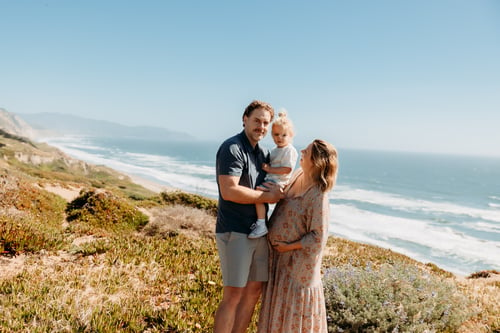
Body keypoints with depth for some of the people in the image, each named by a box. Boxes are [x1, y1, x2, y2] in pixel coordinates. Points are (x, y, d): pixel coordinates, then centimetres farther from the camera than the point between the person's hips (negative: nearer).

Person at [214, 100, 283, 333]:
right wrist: (268, 196, -13)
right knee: (233, 295, -5)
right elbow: (229, 191, -23)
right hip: (235, 232, -8)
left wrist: (280, 189, 6)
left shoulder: (263, 153, 14)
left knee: (254, 291, 12)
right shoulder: (232, 148, -12)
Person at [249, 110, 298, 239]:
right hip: (270, 180, 10)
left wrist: (269, 169, -17)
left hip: (278, 182, -10)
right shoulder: (275, 150, 20)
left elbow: (287, 169, -19)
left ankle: (261, 225, -28)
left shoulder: (290, 150, -10)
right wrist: (265, 166, 11)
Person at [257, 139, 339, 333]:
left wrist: (289, 246, -16)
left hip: (299, 259, -8)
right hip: (280, 254, 8)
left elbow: (318, 238, -22)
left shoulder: (318, 195, -26)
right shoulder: (298, 174, -2)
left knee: (295, 302, 9)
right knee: (280, 301, 22)